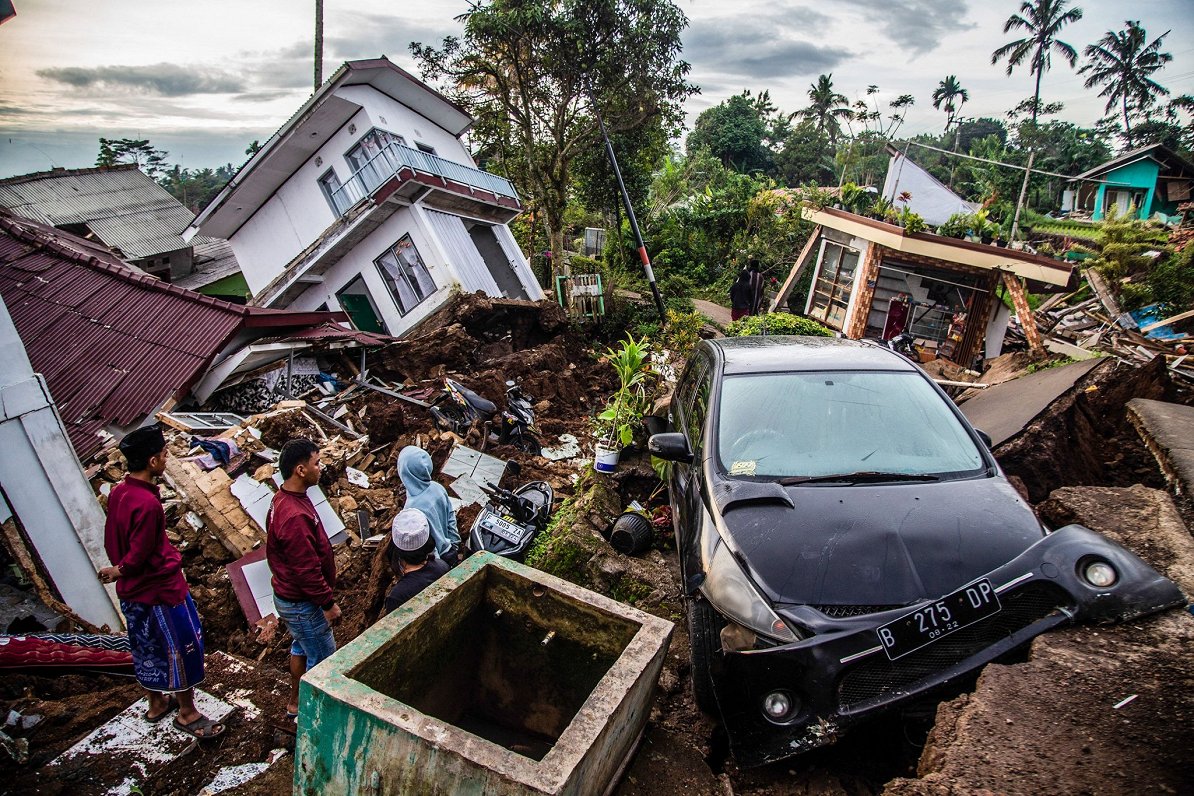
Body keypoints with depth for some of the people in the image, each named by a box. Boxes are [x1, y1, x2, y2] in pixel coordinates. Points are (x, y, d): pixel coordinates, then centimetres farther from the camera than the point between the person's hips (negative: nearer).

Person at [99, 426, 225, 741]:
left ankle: (157, 703, 42)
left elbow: (111, 541, 9)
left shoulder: (118, 493, -2)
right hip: (160, 589, -9)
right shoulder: (148, 504, -30)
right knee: (183, 647, 7)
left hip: (131, 592, 9)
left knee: (146, 649, 23)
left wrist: (120, 569, 17)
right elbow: (138, 557, -24)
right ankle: (187, 713, 21)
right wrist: (118, 572, -4)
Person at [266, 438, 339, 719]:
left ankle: (295, 703, 45)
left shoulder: (283, 499, -1)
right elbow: (307, 570, -30)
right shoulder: (295, 516, -35)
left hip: (288, 595, 10)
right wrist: (327, 603, -18)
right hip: (302, 604, -10)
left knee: (302, 647, 27)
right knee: (323, 658, 8)